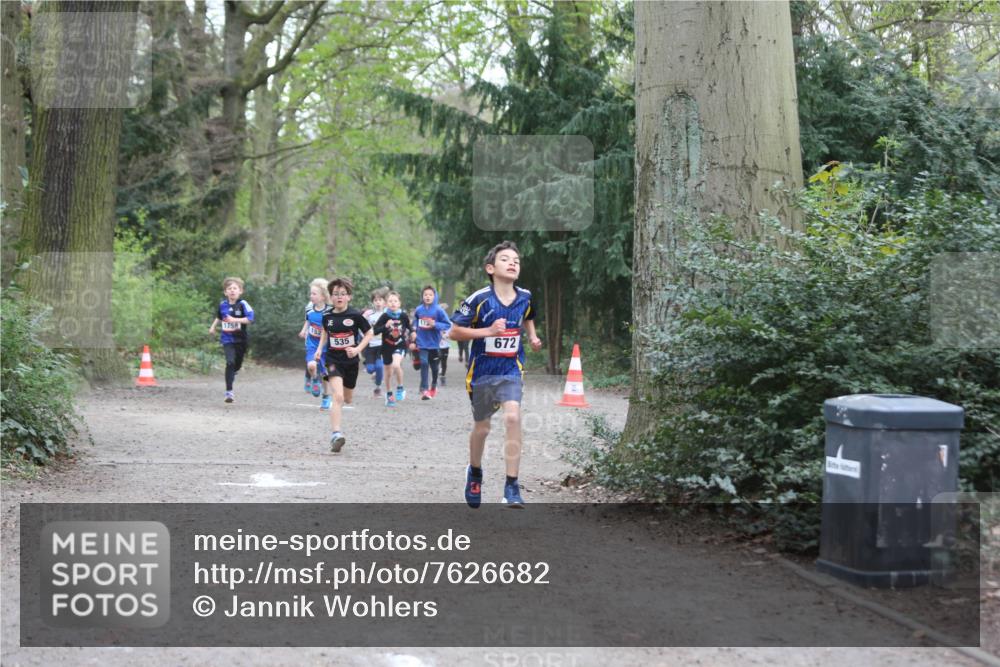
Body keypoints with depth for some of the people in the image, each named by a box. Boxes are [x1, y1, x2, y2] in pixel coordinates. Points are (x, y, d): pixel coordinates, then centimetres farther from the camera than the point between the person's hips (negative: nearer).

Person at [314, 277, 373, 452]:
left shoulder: (355, 315, -10)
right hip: (333, 360, -1)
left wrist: (358, 349, -14)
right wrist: (320, 348, 7)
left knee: (347, 399, 17)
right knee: (338, 397, -21)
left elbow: (369, 334, 0)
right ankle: (336, 434, -24)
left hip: (351, 361, 1)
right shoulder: (327, 316, -2)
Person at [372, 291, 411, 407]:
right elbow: (375, 331, -18)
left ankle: (400, 388, -7)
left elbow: (408, 327, 13)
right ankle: (389, 395, 36)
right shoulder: (384, 316, -13)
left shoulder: (404, 316, -9)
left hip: (400, 345, -1)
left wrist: (406, 332, -2)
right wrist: (385, 326, -30)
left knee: (396, 364, -29)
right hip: (387, 346, 1)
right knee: (389, 372, 15)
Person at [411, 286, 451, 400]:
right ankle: (424, 390, -10)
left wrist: (435, 324, -23)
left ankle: (433, 386, 37)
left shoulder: (438, 310, -11)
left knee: (434, 367, 14)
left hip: (434, 343, -1)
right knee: (424, 364, -10)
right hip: (422, 343, 1)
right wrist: (414, 330, 5)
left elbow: (448, 325, -10)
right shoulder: (418, 310, -2)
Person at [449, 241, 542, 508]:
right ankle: (475, 473, 43)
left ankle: (512, 486, -15)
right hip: (482, 372, -1)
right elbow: (454, 332, -12)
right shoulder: (479, 299, -16)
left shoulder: (525, 297, -2)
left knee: (512, 418, -21)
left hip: (511, 371, 1)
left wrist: (533, 339, 4)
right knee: (481, 428, 13)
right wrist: (489, 331, -22)